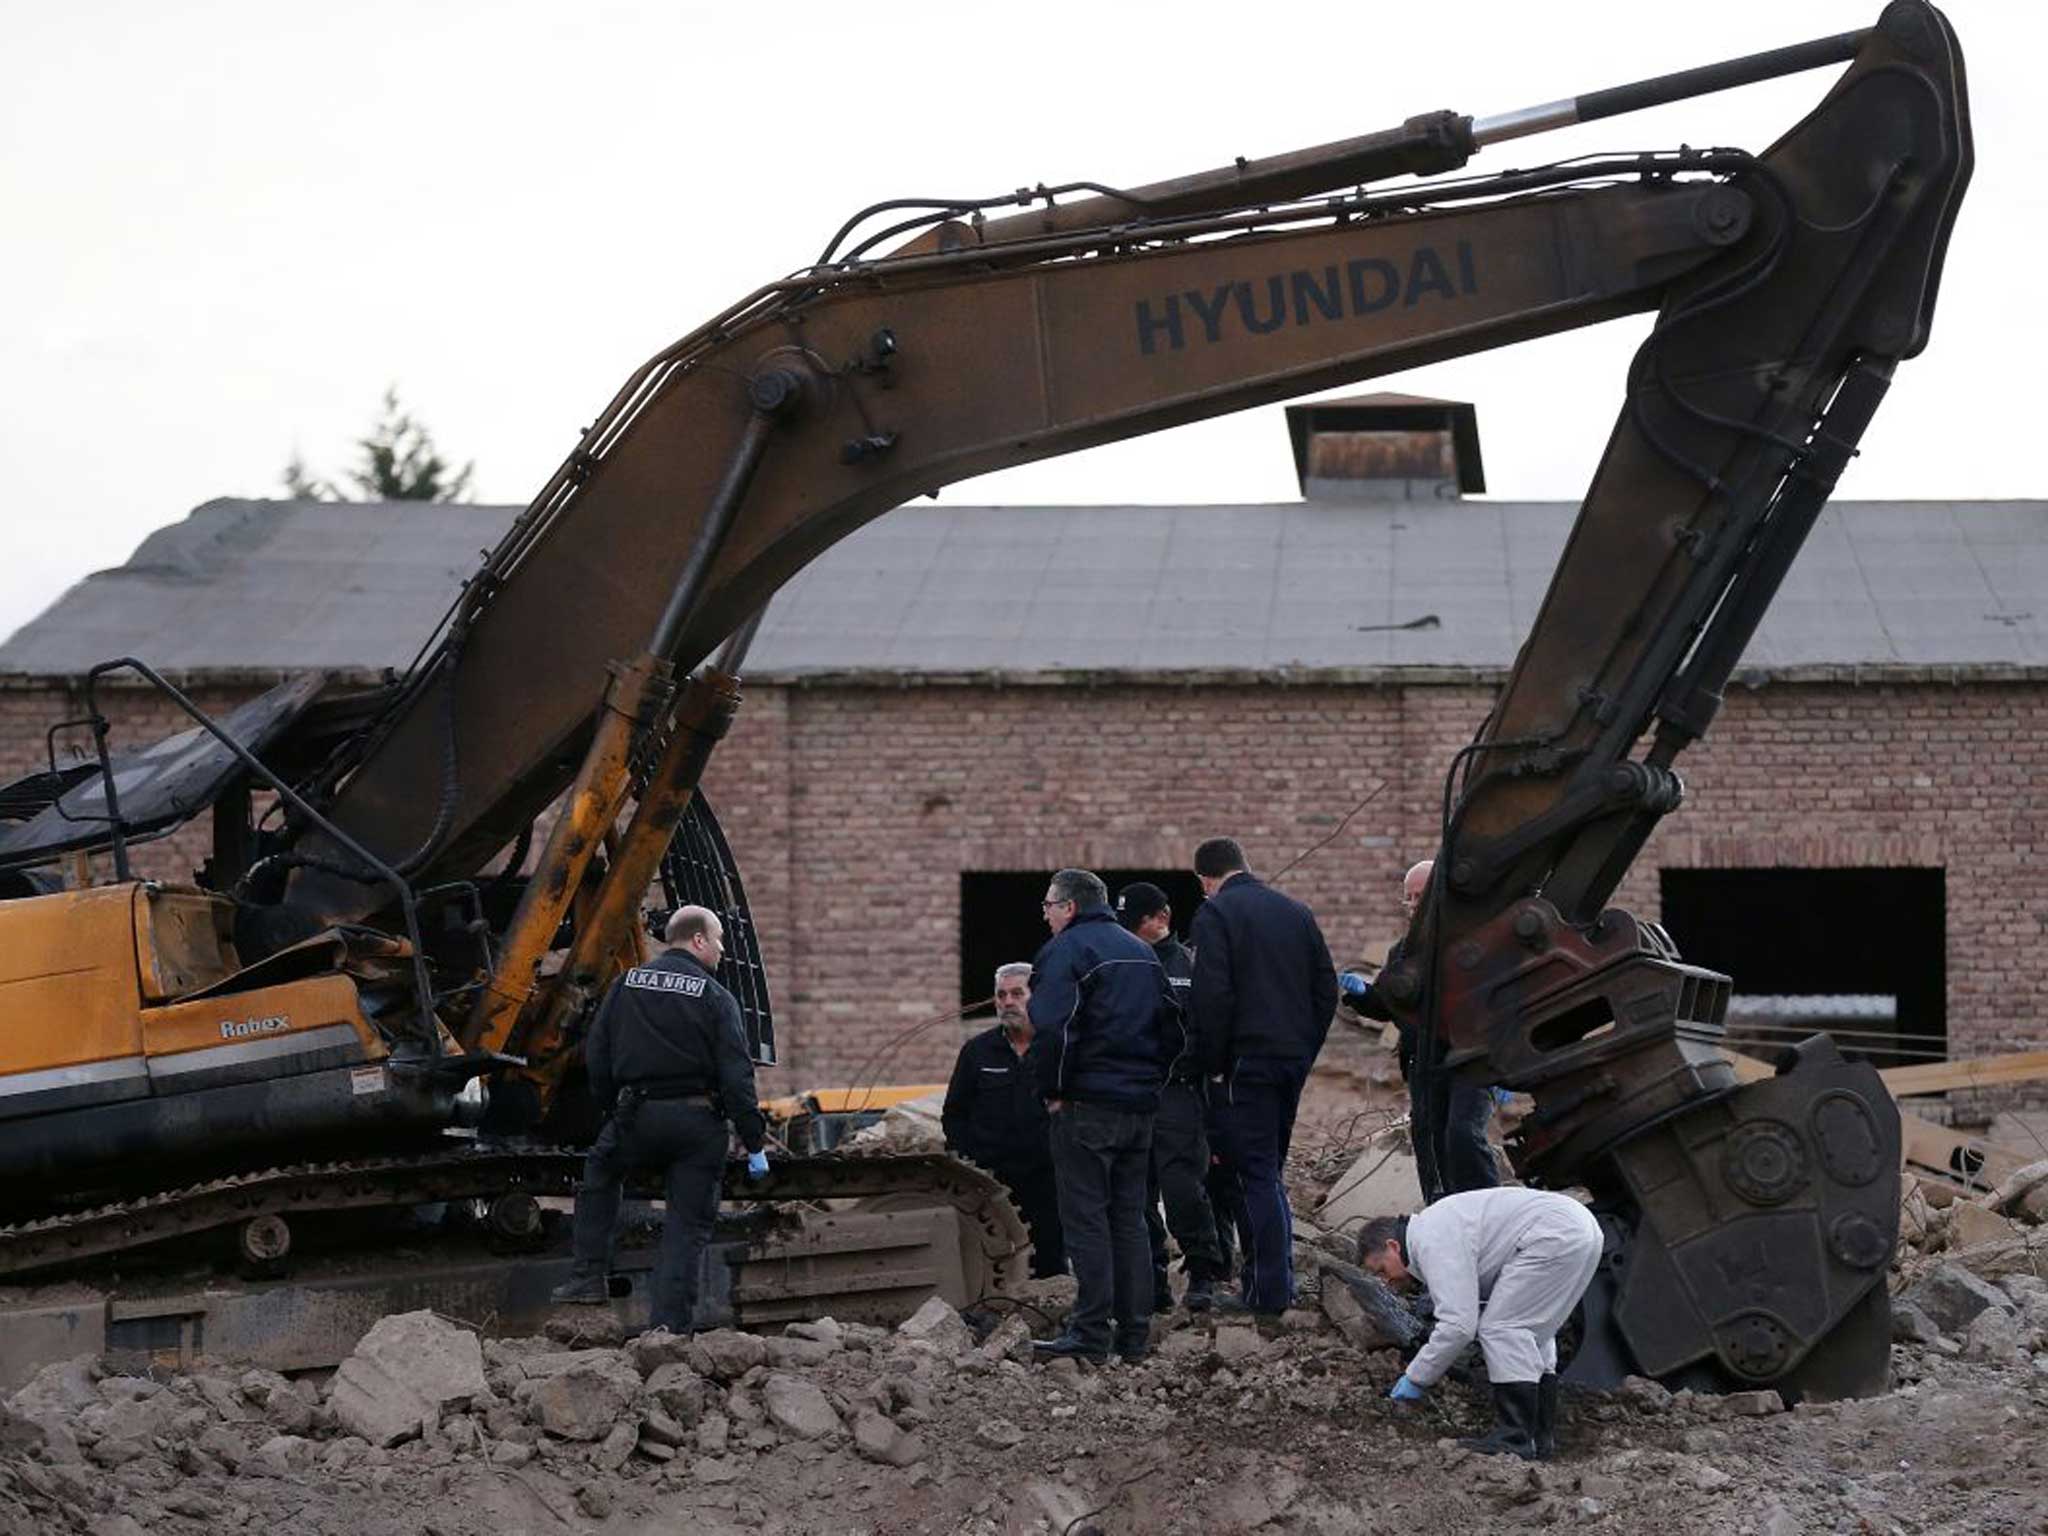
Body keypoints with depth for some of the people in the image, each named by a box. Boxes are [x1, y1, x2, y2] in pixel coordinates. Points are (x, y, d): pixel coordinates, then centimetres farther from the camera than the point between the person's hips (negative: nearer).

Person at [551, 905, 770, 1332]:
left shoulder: (627, 985, 8)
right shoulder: (714, 997, -3)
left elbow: (595, 1056, 11)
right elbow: (736, 1075, -9)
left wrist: (610, 1109, 23)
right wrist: (755, 1143, -7)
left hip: (638, 1116, 2)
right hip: (698, 1121, -2)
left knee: (599, 1175, 28)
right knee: (687, 1225, 4)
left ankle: (589, 1276, 20)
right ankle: (669, 1324, -1)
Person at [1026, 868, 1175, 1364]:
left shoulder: (1065, 950, -9)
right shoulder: (1142, 952, 18)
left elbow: (1051, 1028, -20)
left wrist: (1052, 1091, -10)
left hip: (1087, 1105, -8)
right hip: (1141, 1105, 8)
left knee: (1085, 1217, -6)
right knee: (1129, 1218, 11)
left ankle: (1091, 1333, -9)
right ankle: (1134, 1332, 11)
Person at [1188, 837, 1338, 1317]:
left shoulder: (1215, 914, -8)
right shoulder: (1296, 911, 12)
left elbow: (1212, 996, -16)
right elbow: (1326, 989, 13)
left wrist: (1214, 1065, -8)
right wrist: (1306, 1051, 16)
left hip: (1246, 1061, -7)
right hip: (1293, 1060, 7)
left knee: (1254, 1174, -4)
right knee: (1270, 1172, 16)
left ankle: (1267, 1290, -6)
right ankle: (1279, 1278, 18)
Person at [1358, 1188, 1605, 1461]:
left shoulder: (1432, 1243, -12)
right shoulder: (1436, 1227, 21)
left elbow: (1459, 1324, -18)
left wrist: (1416, 1378, -8)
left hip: (1555, 1237, -11)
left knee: (1503, 1329, -8)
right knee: (1531, 1334, 20)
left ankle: (1515, 1439, -8)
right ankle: (1541, 1437, 21)